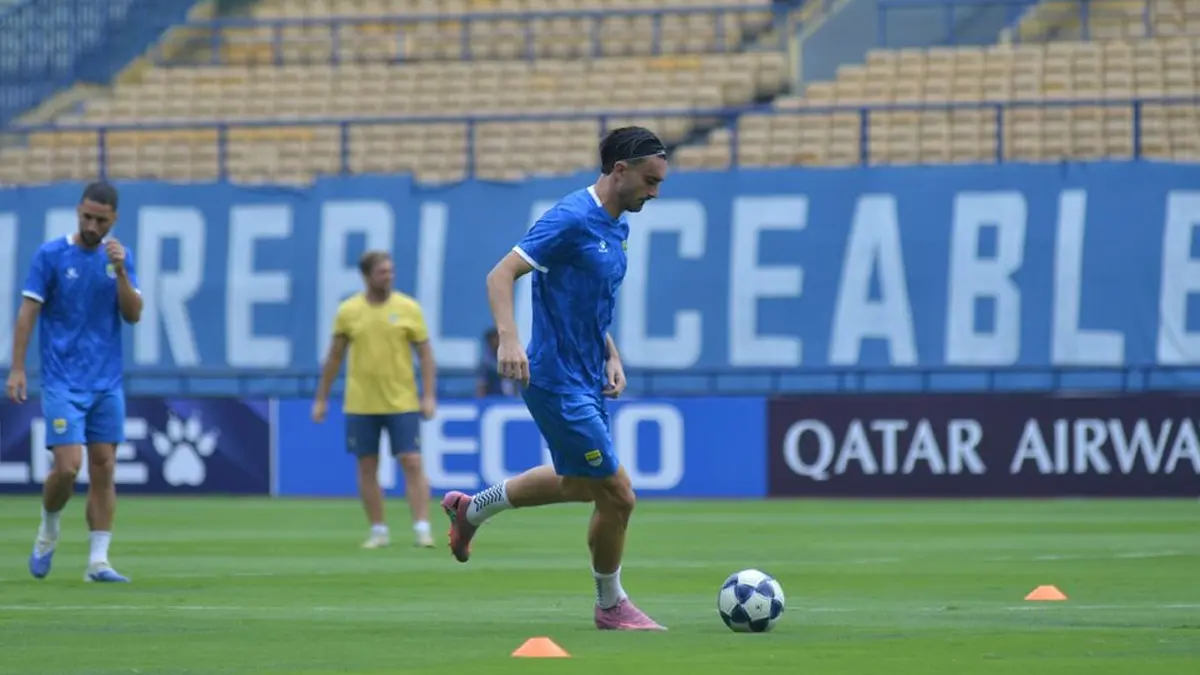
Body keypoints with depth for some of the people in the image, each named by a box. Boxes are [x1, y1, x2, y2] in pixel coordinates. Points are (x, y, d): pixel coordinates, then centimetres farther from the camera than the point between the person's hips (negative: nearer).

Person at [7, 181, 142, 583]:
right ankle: (49, 529, 16)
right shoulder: (50, 255, -4)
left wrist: (120, 271, -13)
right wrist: (17, 368, -9)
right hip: (63, 382, -4)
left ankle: (98, 561, 4)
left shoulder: (119, 256, 7)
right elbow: (28, 312, -4)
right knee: (68, 466, -13)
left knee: (103, 468, 0)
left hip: (107, 382, 4)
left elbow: (133, 315, 2)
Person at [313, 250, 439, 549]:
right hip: (361, 404, 1)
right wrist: (321, 399, 9)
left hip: (402, 402, -1)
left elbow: (426, 355, 0)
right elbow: (334, 358, 9)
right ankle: (379, 531, 13)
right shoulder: (348, 311, 1)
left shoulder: (408, 308, -2)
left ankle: (422, 529, -7)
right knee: (367, 467, 5)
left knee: (413, 463, -8)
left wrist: (429, 396, -9)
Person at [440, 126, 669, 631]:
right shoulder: (571, 219, -18)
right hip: (559, 383, -10)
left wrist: (611, 357, 11)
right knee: (616, 495, -4)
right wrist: (509, 339, -35)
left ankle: (471, 509, 42)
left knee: (579, 484, 26)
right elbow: (500, 275, -21)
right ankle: (611, 606, 16)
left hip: (588, 380, 10)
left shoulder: (616, 227, 9)